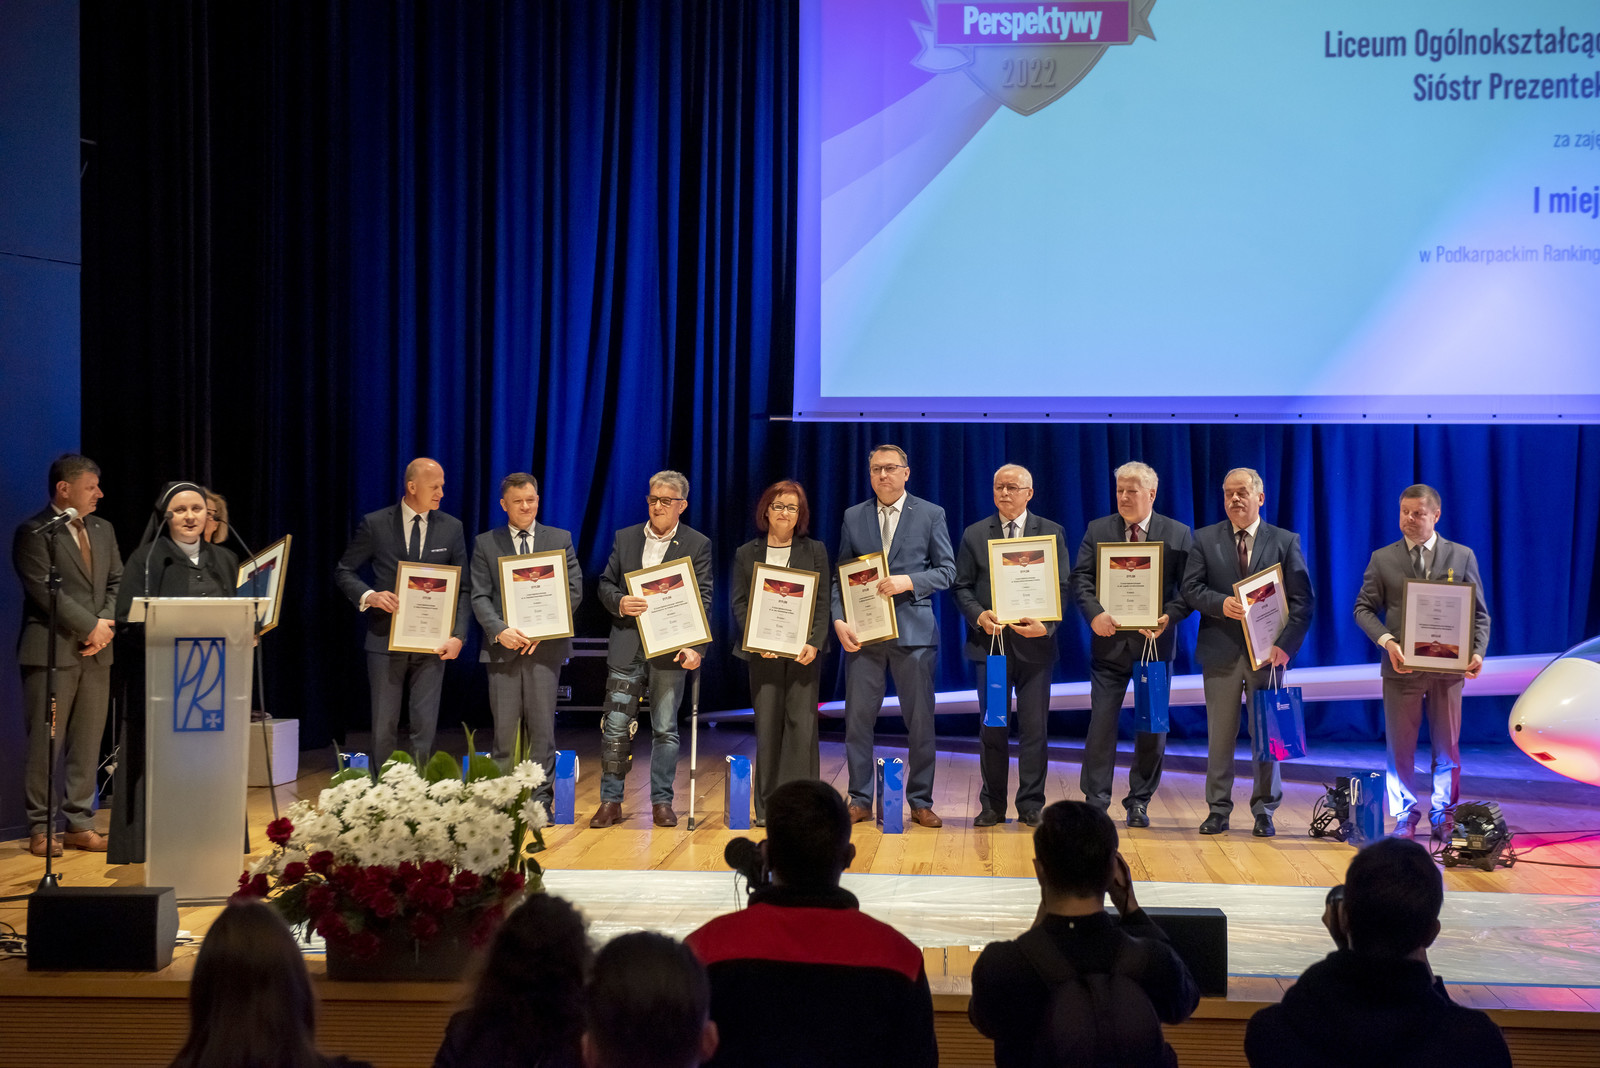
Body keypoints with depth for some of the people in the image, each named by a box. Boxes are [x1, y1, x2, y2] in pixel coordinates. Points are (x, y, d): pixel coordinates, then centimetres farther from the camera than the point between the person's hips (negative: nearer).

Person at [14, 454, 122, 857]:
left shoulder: (103, 530, 16)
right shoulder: (33, 532, -6)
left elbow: (117, 583, 14)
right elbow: (45, 590, -14)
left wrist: (107, 624, -4)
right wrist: (91, 626, -13)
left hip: (96, 652, 6)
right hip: (51, 651, -6)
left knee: (88, 742, 7)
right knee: (46, 743, -3)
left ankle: (80, 824, 13)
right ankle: (40, 828, 4)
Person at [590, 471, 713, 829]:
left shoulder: (697, 544, 2)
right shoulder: (625, 538, 11)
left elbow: (703, 599, -3)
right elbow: (606, 584, 12)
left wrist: (696, 647, -15)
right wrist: (619, 602, -11)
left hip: (670, 648, -2)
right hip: (627, 647, 2)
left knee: (665, 728, 4)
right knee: (615, 726, 0)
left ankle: (661, 802, 12)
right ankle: (610, 802, 7)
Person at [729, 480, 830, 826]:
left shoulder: (814, 551, 9)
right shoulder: (746, 554, 10)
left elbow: (822, 603, 3)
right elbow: (739, 604, 4)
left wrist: (815, 643, -11)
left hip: (804, 651, -1)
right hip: (763, 652, 1)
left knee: (801, 723, -6)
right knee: (767, 726, 0)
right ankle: (767, 807, 5)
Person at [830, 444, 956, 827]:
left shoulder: (931, 515, 5)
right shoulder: (853, 517, 10)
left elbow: (947, 570, 3)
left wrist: (908, 581, -14)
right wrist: (838, 619, -5)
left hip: (913, 630, -1)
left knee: (920, 720, 2)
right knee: (858, 717, 1)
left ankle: (921, 801, 11)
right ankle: (860, 800, 11)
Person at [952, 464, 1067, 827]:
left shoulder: (1051, 533, 6)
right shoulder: (974, 535, 8)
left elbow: (1062, 587, 2)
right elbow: (962, 586, 7)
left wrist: (1047, 625, -14)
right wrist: (979, 616, -11)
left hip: (1035, 643, -1)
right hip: (990, 642, 1)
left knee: (1034, 728, 1)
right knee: (992, 728, 4)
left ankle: (1031, 805, 9)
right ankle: (992, 805, 12)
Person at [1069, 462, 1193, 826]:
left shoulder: (1178, 534, 3)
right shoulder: (1097, 530, 6)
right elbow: (1081, 578, -1)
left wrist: (1169, 617, -19)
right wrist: (1095, 613, -18)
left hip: (1155, 639, 0)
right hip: (1110, 640, 0)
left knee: (1152, 726, 6)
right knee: (1102, 722, -2)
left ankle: (1139, 801, 17)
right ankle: (1095, 802, 4)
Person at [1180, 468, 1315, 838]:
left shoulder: (1286, 541, 4)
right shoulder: (1205, 539, 7)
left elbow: (1303, 599, 0)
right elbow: (1191, 589, 0)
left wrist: (1286, 644, -12)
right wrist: (1221, 603, -20)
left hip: (1267, 652, -1)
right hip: (1221, 652, 1)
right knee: (1220, 737, 5)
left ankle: (1264, 812, 13)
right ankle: (1218, 809, 14)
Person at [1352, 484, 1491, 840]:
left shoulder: (1462, 556, 6)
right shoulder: (1383, 559, 5)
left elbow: (1479, 612, 6)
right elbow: (1363, 608, 3)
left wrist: (1477, 651, -10)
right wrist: (1386, 641, -15)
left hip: (1448, 667, 0)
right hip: (1402, 667, 0)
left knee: (1447, 748, 6)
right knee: (1400, 748, 2)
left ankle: (1444, 818, 18)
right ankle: (1405, 817, 14)